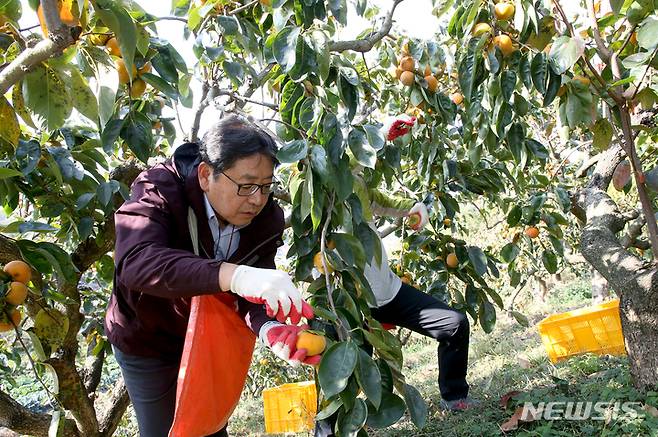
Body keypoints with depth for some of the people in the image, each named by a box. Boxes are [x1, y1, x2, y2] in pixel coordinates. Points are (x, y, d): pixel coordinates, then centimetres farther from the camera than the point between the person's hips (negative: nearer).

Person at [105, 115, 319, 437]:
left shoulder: (266, 219, -18)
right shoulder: (159, 191, -30)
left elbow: (255, 293, -23)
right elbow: (136, 263, -49)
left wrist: (270, 328, -47)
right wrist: (235, 275, -62)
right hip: (149, 340, -3)